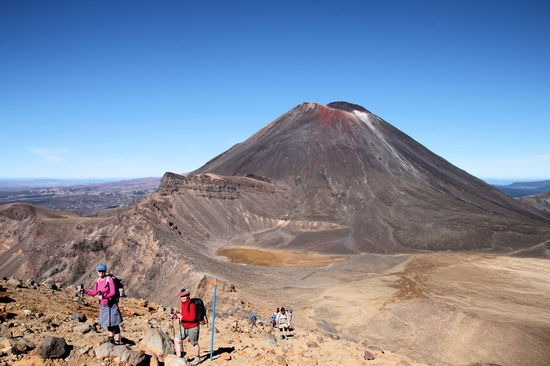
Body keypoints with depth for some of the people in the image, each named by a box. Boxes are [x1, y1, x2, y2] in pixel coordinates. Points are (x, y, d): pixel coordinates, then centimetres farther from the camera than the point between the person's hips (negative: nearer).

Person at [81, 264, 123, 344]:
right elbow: (94, 293, 11)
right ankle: (111, 338, 34)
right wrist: (84, 291, 2)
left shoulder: (109, 279, -16)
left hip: (111, 304, -7)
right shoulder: (97, 281, 4)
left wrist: (104, 297, -31)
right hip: (103, 305, 7)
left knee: (114, 323, -5)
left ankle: (117, 341, 1)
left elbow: (113, 292, -18)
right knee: (107, 321, 18)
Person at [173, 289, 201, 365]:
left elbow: (192, 318, -29)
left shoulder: (191, 305, -23)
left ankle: (197, 359, 27)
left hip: (192, 328, -8)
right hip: (184, 327, 8)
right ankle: (179, 357, 15)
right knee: (176, 340, 4)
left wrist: (182, 317, -27)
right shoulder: (183, 303, 3)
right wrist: (177, 315, 0)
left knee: (194, 343, 8)